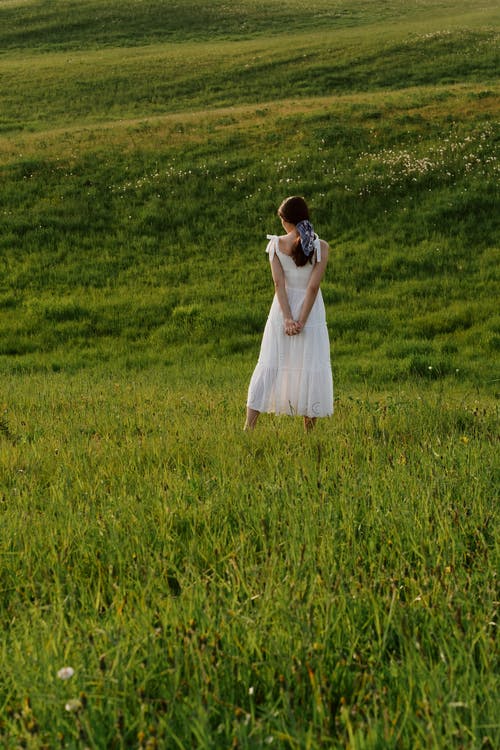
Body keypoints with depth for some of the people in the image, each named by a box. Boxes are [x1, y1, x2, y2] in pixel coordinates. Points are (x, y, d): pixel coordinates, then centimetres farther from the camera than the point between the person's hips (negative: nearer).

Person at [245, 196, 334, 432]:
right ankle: (309, 434, 9)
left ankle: (248, 428, 4)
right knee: (311, 368, 5)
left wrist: (287, 318, -11)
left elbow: (278, 283, -9)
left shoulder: (276, 244, -3)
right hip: (310, 310, -1)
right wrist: (302, 321, -12)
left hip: (283, 309, 1)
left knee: (269, 366, 7)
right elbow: (313, 286, -12)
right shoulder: (321, 246, -7)